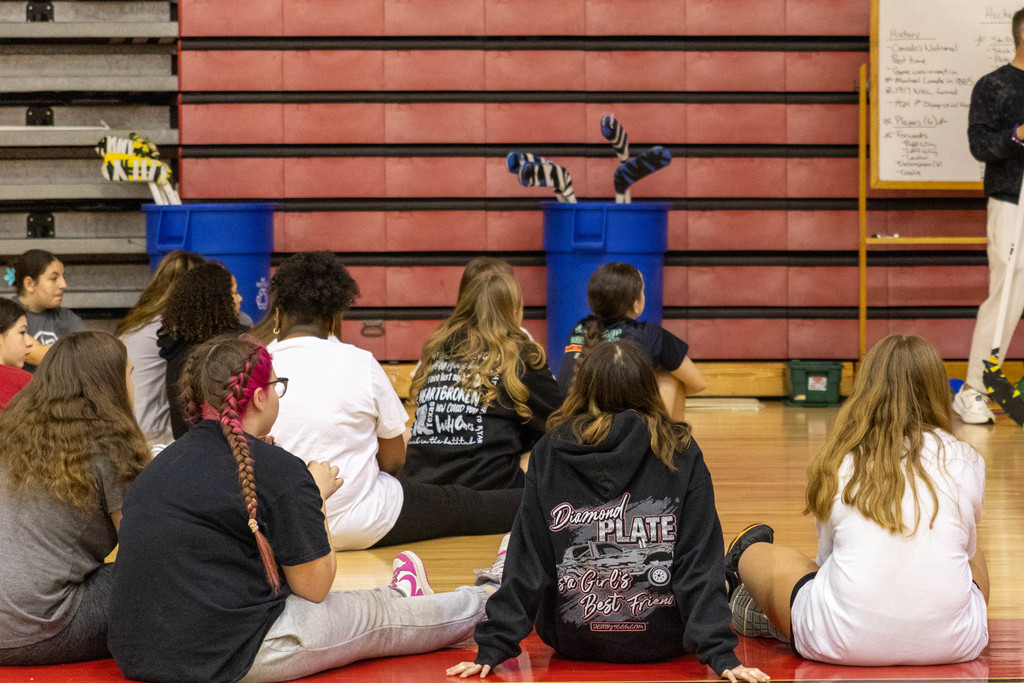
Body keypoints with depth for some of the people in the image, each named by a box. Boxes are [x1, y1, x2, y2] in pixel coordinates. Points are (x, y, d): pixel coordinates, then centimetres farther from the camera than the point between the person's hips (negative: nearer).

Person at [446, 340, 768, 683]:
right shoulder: (682, 455, -9)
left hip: (572, 642, 1)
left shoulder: (549, 454, -7)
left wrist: (491, 648, -5)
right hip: (662, 642, -1)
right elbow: (700, 565, -13)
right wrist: (721, 654, -13)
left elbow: (527, 564, -8)